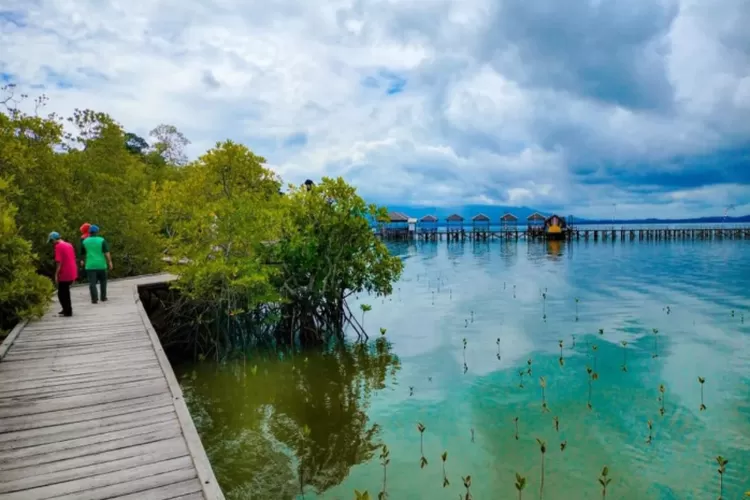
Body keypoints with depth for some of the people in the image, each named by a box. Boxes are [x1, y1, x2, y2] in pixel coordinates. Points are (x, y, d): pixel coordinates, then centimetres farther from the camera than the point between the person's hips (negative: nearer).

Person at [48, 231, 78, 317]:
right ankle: (67, 310, 28)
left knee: (62, 294, 3)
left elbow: (59, 262, -18)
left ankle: (67, 311, 6)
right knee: (65, 292, 21)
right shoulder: (69, 245, 12)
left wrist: (56, 275, -14)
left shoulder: (58, 246, -12)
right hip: (72, 274, 8)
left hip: (64, 275, -8)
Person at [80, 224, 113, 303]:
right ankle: (103, 297, 18)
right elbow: (107, 253, -11)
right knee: (103, 281, 15)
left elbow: (83, 254, 17)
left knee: (92, 283, -2)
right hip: (101, 265, -1)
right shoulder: (102, 240, -3)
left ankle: (94, 298, -11)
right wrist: (110, 262, -8)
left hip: (90, 265, 1)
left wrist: (83, 261, 35)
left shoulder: (84, 241, 5)